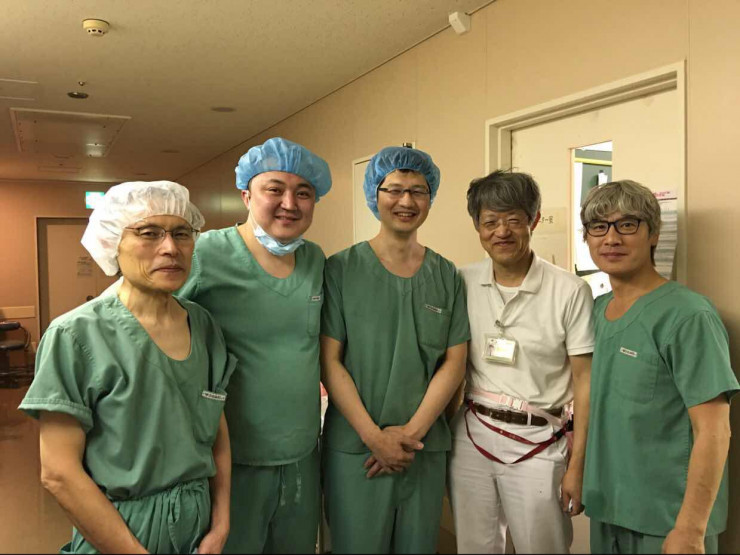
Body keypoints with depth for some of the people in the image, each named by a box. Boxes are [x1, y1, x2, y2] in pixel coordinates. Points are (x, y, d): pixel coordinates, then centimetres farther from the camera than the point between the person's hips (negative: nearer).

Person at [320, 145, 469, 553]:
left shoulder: (446, 275, 5)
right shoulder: (342, 269, -4)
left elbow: (454, 363, 2)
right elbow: (329, 361, -7)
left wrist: (411, 431, -8)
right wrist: (374, 436, -12)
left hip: (425, 446, 3)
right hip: (354, 446, -2)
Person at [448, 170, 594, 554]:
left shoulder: (570, 292, -9)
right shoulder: (463, 284, 0)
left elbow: (586, 381, -6)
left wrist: (577, 465, -6)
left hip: (537, 443, -3)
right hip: (470, 435, 3)